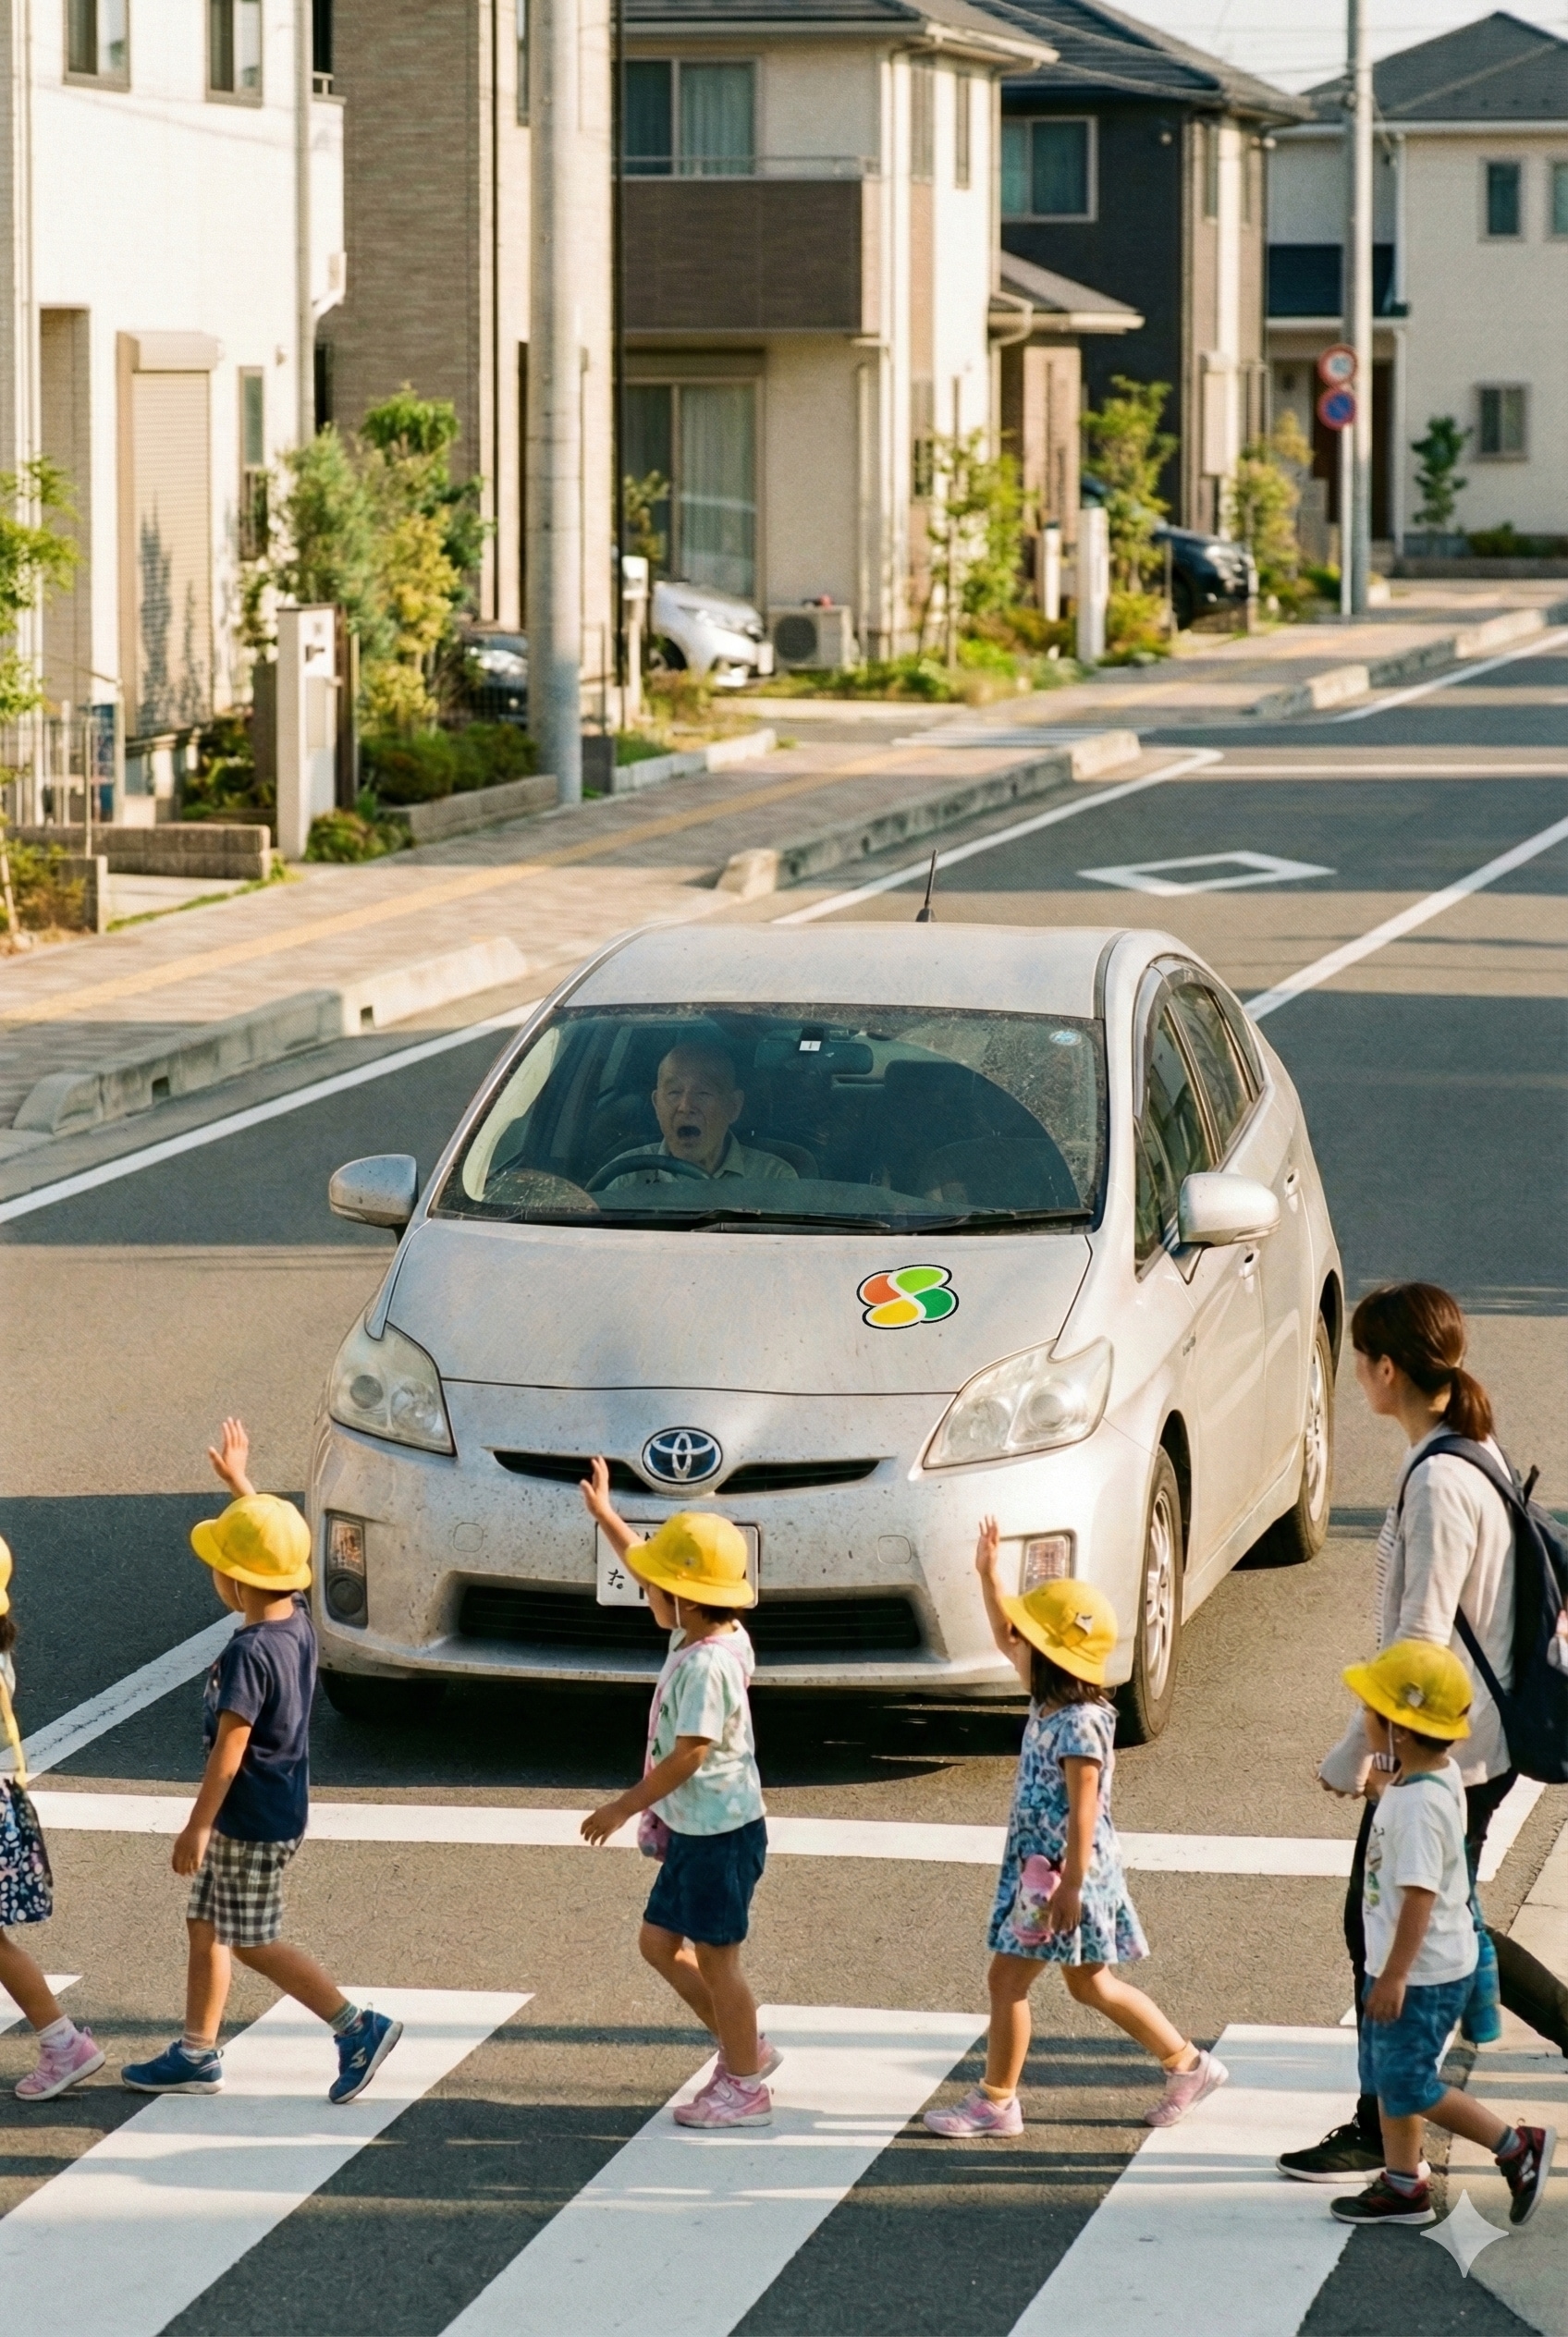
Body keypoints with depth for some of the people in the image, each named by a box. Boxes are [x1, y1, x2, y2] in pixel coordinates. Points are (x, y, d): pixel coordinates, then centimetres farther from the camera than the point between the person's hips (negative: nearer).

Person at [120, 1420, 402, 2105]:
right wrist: (238, 1482, 28)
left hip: (252, 1819, -10)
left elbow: (229, 1752, -24)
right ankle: (197, 2054, 24)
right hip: (277, 1809, 10)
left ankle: (358, 2028, -1)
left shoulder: (249, 1655, -26)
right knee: (205, 1925, 17)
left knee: (253, 1944, 0)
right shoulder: (297, 1622, 0)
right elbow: (273, 1539, 19)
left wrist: (196, 1827, -18)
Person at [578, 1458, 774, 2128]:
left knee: (715, 1958, 0)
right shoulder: (698, 1636, 4)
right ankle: (746, 2047, 26)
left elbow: (690, 1753, -26)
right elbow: (647, 1563, 20)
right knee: (660, 1942, 17)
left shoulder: (707, 1664, -25)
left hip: (722, 1833, -10)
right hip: (693, 1829, 10)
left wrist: (624, 1807, -19)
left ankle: (743, 2088, 11)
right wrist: (604, 1515, 27)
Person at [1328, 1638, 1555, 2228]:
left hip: (1423, 1974, -10)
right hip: (1406, 1966, 10)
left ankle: (1517, 2146, 8)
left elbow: (1419, 1894, -29)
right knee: (1386, 2074, 17)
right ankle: (1402, 2184, 25)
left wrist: (1394, 1976, -26)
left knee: (1408, 2084, 0)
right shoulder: (1438, 1777, 2)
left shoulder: (1417, 1804, -27)